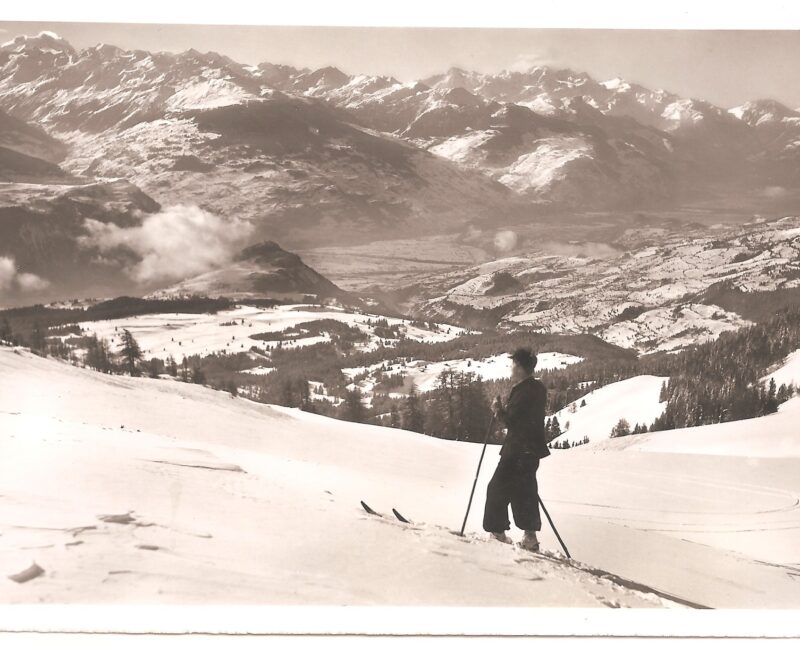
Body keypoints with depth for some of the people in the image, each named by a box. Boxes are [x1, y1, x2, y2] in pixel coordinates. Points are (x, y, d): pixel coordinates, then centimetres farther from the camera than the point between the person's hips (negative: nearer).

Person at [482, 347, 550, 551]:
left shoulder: (523, 391, -20)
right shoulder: (538, 388, 10)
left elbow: (510, 419, -19)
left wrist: (498, 409, -2)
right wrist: (505, 410, 9)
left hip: (518, 450, -10)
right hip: (533, 448, 10)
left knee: (498, 489, 2)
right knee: (525, 492, 15)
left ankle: (497, 532, 5)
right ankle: (530, 536, 16)